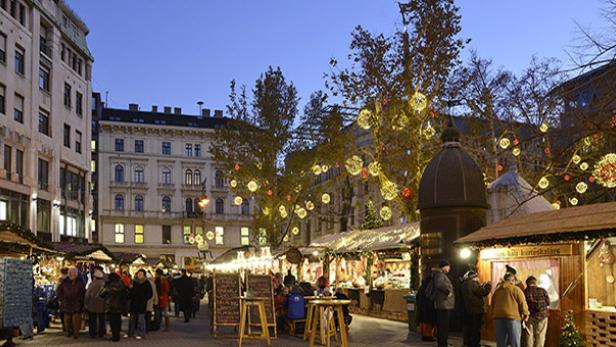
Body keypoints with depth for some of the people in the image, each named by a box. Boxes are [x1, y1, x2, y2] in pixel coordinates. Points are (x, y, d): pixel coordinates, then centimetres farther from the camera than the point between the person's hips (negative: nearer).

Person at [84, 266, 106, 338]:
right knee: (101, 320, 12)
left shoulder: (91, 284, -10)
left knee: (92, 320, 9)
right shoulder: (104, 284, -8)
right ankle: (101, 333, 16)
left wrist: (85, 303, 5)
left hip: (92, 305, -1)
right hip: (102, 305, 1)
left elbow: (87, 295, -5)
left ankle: (92, 333, 11)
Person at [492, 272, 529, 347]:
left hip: (498, 316, 5)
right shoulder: (516, 289, -1)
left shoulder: (497, 290, 17)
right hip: (513, 317, -5)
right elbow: (523, 303, -6)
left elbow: (493, 304, 22)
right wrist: (525, 314, 6)